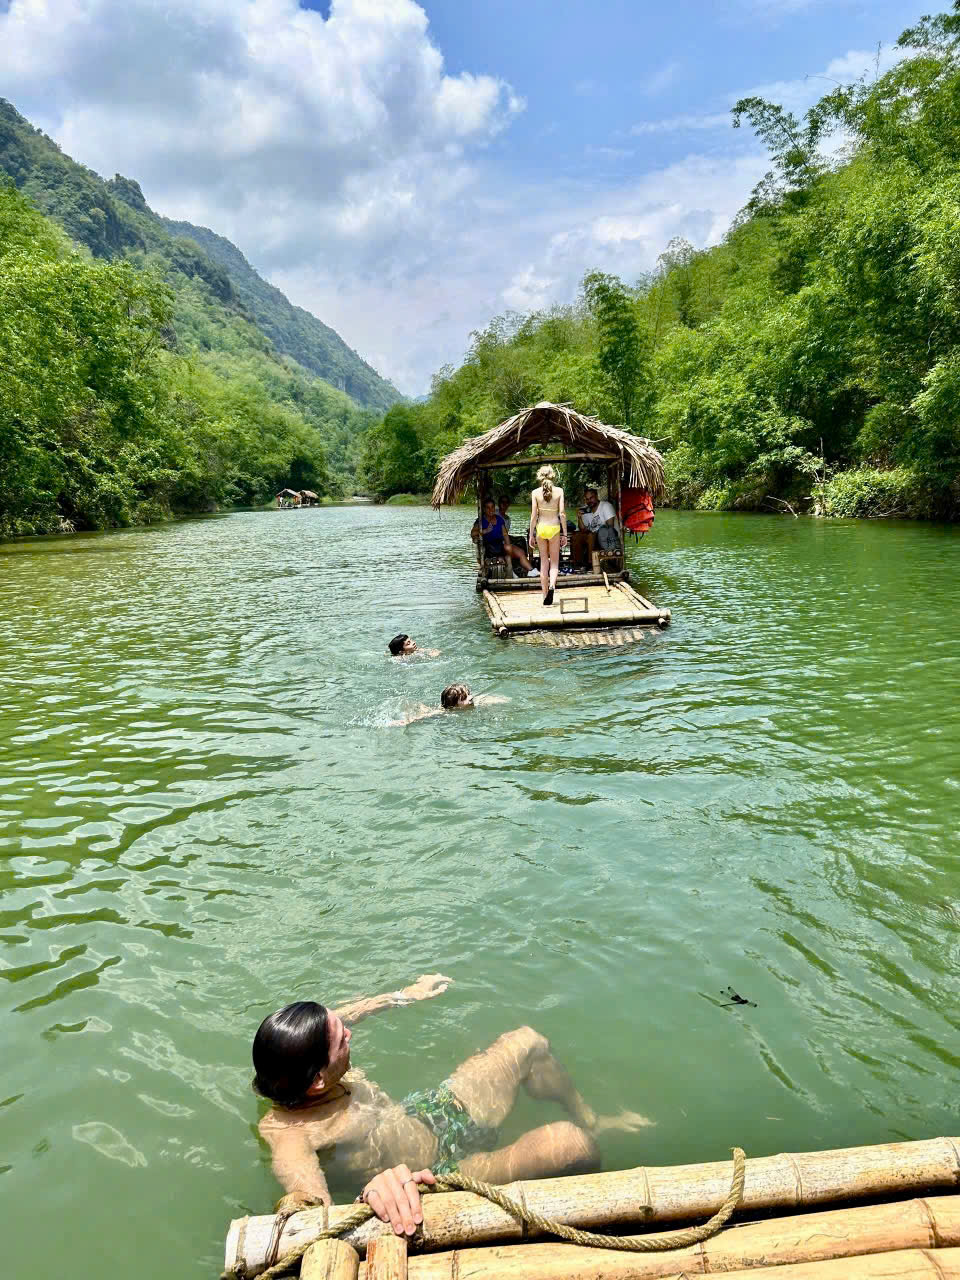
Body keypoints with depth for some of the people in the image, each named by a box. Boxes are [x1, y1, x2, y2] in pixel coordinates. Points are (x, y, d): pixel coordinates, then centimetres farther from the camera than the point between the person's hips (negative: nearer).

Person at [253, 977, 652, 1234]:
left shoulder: (305, 1067, -11)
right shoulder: (285, 1129, -32)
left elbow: (337, 1018, 11)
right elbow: (305, 1195, -51)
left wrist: (404, 995, 21)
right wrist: (371, 1189, -70)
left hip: (432, 1110, 8)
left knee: (527, 1042, 14)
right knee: (570, 1143, -27)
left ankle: (592, 1120, 37)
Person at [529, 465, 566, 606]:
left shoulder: (535, 492, -2)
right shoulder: (559, 491, -2)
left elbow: (534, 515, -4)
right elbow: (562, 513, -5)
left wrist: (531, 535, 3)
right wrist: (564, 533, 1)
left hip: (541, 527, 1)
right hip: (554, 527, -1)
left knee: (544, 562, 11)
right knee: (554, 562, 8)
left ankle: (545, 594, 11)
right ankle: (552, 585, -20)